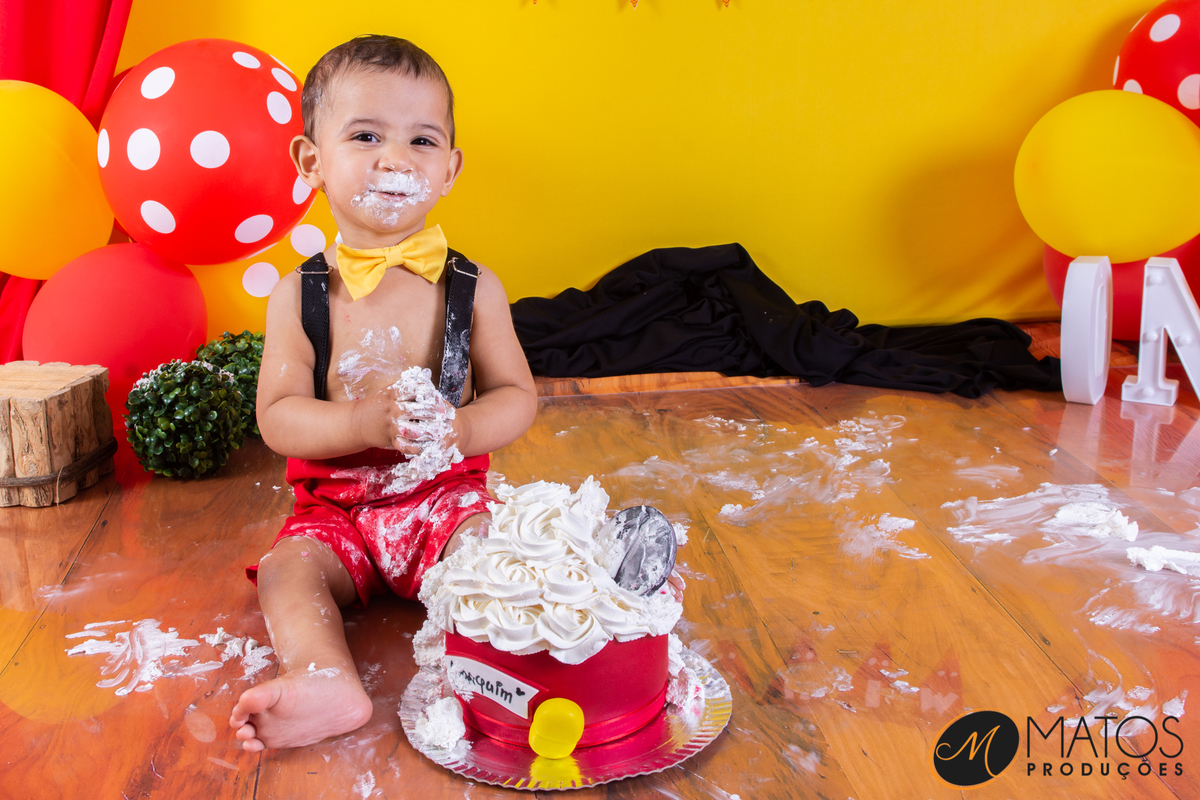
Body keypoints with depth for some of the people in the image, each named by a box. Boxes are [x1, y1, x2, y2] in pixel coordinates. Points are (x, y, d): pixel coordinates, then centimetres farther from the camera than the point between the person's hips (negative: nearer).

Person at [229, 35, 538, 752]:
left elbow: (518, 396, -1)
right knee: (287, 567, -21)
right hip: (337, 506, 1)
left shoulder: (473, 287, -4)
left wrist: (463, 429, -24)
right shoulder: (301, 295, -4)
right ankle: (327, 683, -37)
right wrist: (366, 423, -27)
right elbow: (277, 416, -8)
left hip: (447, 492, -1)